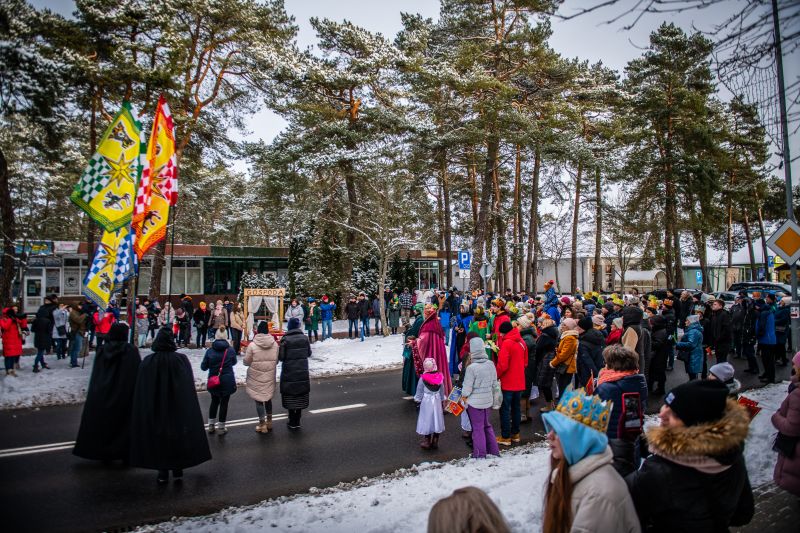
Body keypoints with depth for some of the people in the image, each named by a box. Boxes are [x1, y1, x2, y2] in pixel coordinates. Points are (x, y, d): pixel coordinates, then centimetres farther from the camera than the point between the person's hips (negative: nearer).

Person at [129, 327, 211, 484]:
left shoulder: (147, 362, -9)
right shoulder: (181, 360, -12)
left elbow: (141, 391, -4)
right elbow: (189, 388, -6)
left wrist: (147, 411, 7)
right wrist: (187, 409, 5)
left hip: (155, 408, 1)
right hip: (178, 407, -1)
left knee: (159, 435, 12)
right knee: (178, 434, 13)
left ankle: (163, 472, 15)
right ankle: (178, 468, 17)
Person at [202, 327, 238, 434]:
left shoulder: (210, 351, -8)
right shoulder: (231, 350, -8)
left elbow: (203, 367, -1)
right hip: (227, 381, -2)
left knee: (214, 401, 20)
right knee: (224, 403, 8)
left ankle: (211, 425, 28)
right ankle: (221, 427, 15)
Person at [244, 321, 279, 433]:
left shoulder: (252, 345, -15)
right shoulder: (274, 344, -5)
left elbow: (246, 362, -7)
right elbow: (276, 361, 3)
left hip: (256, 377, -3)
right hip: (269, 376, 4)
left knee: (259, 399, 7)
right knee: (268, 397, 20)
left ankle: (262, 424, 11)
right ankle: (269, 421, 30)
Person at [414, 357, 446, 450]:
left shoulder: (422, 379, -15)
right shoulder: (440, 377, -5)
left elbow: (419, 392, -7)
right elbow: (442, 392, 5)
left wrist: (417, 400, 7)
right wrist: (442, 401, 16)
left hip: (426, 402, -3)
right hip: (437, 402, 3)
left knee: (427, 421, 6)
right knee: (436, 420, 12)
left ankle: (427, 441, 10)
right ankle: (435, 442, 21)